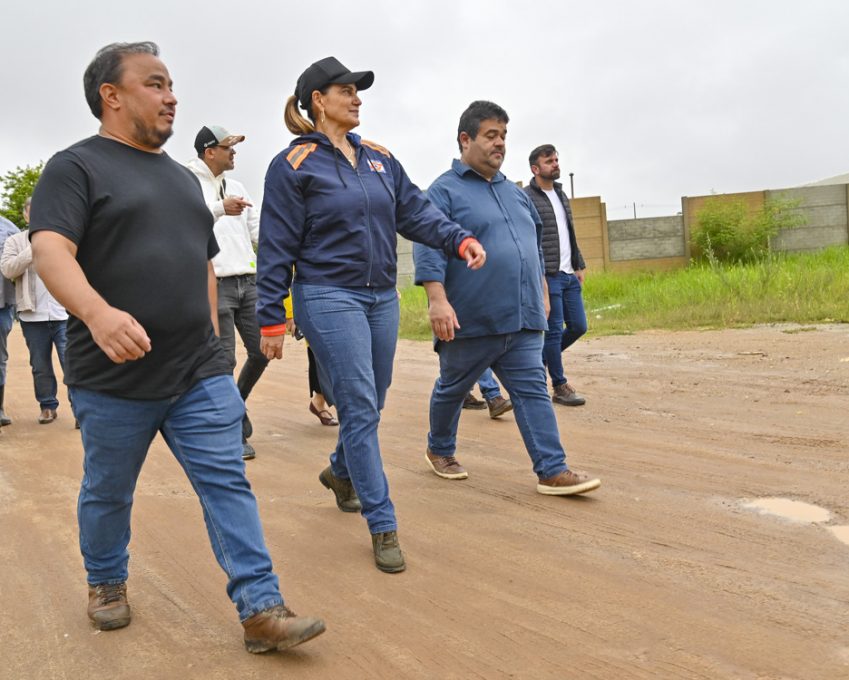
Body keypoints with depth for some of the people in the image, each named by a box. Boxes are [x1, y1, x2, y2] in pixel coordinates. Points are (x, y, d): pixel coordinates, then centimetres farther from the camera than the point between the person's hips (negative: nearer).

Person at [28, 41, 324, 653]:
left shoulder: (182, 177, 17)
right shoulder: (75, 167, -5)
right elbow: (51, 251, -20)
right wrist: (97, 312, -38)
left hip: (202, 375, 5)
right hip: (115, 380, -4)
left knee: (229, 484, -2)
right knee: (108, 493, 14)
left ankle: (262, 609, 1)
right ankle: (107, 583, 38)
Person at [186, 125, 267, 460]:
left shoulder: (235, 185, 17)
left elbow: (257, 228, 17)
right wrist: (220, 209, -30)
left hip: (248, 281, 7)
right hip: (215, 284, -6)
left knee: (261, 351, 7)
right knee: (224, 361, -3)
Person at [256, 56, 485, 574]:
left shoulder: (380, 159, 12)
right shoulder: (294, 164, -5)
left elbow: (416, 211, 5)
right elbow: (277, 249, -6)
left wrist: (460, 240, -13)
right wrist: (272, 320, -9)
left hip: (382, 298, 6)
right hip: (329, 298, -6)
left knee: (371, 403, 16)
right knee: (360, 408, -8)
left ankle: (342, 472, 44)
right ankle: (383, 525, -1)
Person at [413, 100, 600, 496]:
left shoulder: (514, 193, 18)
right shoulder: (444, 191, -5)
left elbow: (534, 245, 27)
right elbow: (428, 248, -16)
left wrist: (542, 294, 25)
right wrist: (438, 300, -27)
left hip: (522, 320, 6)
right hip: (471, 322, -5)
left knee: (532, 391, -1)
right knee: (452, 390, 12)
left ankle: (553, 471, -2)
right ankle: (440, 451, 34)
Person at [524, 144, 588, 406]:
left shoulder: (561, 195, 17)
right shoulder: (526, 198, -8)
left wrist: (579, 265, 17)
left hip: (569, 275, 8)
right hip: (547, 276, -8)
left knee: (578, 326, 9)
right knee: (554, 331, -3)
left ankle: (540, 358, 29)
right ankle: (560, 387, 8)